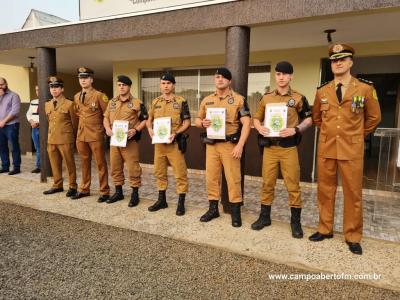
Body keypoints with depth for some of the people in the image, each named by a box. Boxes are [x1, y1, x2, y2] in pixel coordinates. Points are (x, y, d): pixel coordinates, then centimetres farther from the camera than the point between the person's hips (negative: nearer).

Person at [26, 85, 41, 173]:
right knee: (38, 148, 13)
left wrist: (39, 123, -17)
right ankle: (38, 166, 20)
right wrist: (32, 122, -2)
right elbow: (28, 114, 17)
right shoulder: (33, 102, 16)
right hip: (35, 128, 7)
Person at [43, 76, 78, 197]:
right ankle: (57, 185, 25)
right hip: (51, 139, 6)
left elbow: (75, 123, 0)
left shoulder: (69, 104, -6)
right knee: (54, 164, 12)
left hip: (65, 139, -6)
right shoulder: (47, 105, 11)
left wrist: (72, 137, 7)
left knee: (69, 164, 2)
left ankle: (72, 187, 13)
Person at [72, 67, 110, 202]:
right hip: (81, 135, 6)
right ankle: (84, 189, 26)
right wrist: (82, 125, 15)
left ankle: (104, 192, 9)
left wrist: (107, 129, -2)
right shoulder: (76, 97, 11)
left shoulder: (99, 96, -7)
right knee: (84, 163, 14)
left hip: (96, 135, -6)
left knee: (100, 163, 1)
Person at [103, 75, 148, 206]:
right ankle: (118, 192, 25)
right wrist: (107, 129, -2)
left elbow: (145, 120, -3)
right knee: (115, 167, 11)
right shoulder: (112, 102, 14)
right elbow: (106, 118, 17)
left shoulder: (137, 103, -2)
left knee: (133, 167, -2)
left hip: (130, 140, -5)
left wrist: (136, 130, -18)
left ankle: (135, 194, 9)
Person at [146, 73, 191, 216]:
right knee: (159, 172, 13)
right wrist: (150, 129, -3)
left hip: (175, 143, -5)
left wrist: (176, 133, -18)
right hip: (159, 142, 5)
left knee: (180, 173, -1)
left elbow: (187, 122, -4)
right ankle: (161, 200, 27)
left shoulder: (181, 101, -3)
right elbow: (149, 119, 18)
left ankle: (181, 203, 11)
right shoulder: (155, 102, 11)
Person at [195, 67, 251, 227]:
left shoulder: (239, 99, -2)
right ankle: (213, 208, 24)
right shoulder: (207, 100, 11)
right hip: (211, 145, 4)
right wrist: (202, 123, -7)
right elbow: (197, 120, 18)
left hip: (230, 145, -4)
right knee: (211, 177, 9)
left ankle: (236, 211, 15)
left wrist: (240, 145, -16)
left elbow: (246, 123, -8)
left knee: (233, 178, 1)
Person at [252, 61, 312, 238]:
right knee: (267, 183, 10)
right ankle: (264, 217, 24)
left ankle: (295, 221, 17)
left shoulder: (298, 98, 0)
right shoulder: (266, 98, 9)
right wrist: (259, 128, -7)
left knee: (293, 185, 3)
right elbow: (256, 118, 15)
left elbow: (309, 119, 4)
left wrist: (296, 130, -13)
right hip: (269, 147, 3)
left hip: (289, 147, -2)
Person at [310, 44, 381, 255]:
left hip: (352, 150, -2)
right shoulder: (322, 91, 5)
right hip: (326, 148, 3)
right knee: (325, 191, 9)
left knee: (353, 193, 4)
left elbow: (374, 118, 9)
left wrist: (356, 136, 13)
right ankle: (325, 229, 24)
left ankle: (353, 237, 18)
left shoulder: (366, 89, -2)